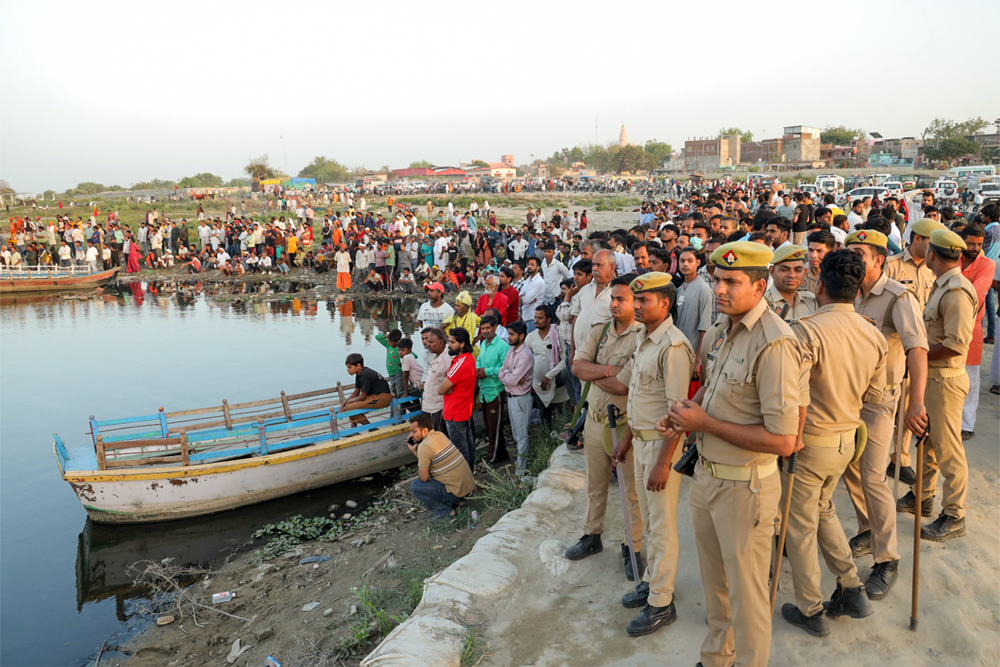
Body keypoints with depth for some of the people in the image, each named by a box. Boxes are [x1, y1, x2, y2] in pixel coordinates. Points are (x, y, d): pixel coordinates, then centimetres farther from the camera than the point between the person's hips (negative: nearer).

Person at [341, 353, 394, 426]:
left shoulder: (366, 374, -21)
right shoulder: (359, 374, 9)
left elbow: (362, 397, -18)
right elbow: (356, 393, 12)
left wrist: (349, 401, -8)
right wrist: (344, 403, -1)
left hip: (382, 398, -11)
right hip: (373, 396, 11)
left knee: (350, 407, -17)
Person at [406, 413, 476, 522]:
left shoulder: (424, 446, -19)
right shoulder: (440, 435, 7)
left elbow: (424, 478, -15)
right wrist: (413, 450, 10)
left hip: (457, 491, -9)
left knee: (415, 486, -6)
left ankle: (443, 510, 0)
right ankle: (454, 501, 18)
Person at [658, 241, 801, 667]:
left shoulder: (774, 343, -24)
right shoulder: (719, 329, 3)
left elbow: (783, 440, -27)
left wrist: (705, 423, -21)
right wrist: (684, 415, 0)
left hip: (745, 487, -8)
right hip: (706, 473, 8)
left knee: (746, 591, 10)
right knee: (713, 579, 25)